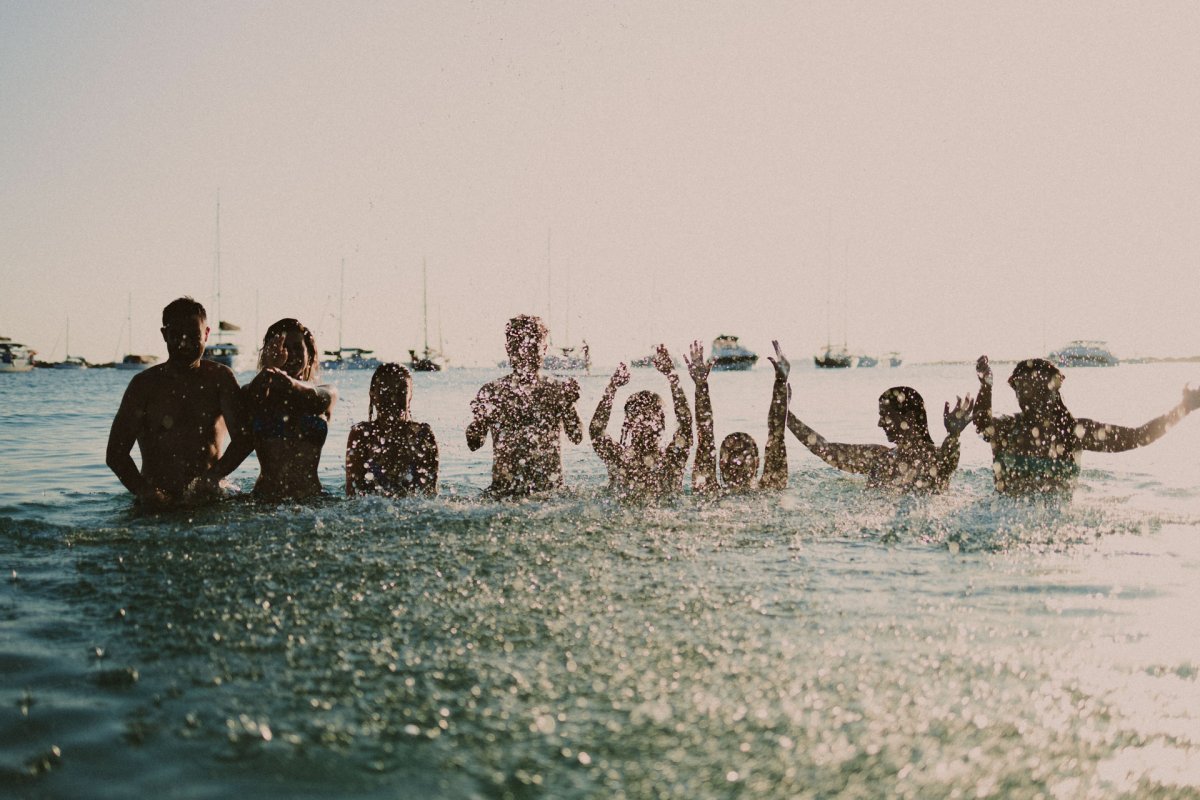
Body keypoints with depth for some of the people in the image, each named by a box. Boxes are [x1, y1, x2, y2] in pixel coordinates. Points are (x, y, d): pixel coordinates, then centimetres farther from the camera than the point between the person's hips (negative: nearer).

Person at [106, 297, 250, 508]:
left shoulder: (220, 378, 8)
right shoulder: (145, 384, 5)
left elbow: (243, 439, -2)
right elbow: (115, 453, 3)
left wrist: (211, 478, -17)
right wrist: (145, 492, -14)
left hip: (208, 501, 0)